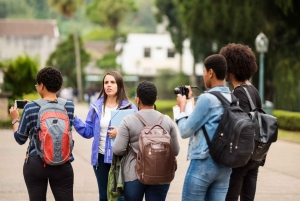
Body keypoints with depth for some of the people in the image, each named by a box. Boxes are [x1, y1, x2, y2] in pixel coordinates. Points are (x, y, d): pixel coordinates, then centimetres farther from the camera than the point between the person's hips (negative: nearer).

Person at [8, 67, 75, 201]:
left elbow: (20, 139, 1)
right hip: (62, 165, 1)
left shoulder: (30, 108, -7)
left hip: (35, 165, -1)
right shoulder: (69, 106, -1)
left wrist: (15, 119, 20)